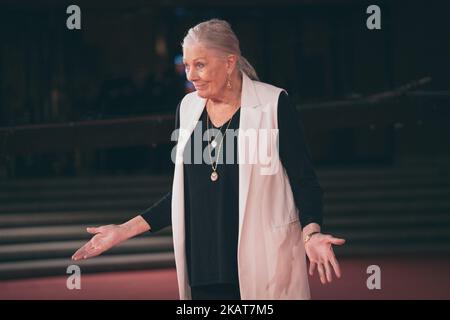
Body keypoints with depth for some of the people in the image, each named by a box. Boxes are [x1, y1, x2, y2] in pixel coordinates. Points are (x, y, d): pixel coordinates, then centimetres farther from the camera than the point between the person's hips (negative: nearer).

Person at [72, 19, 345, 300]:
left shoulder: (273, 104, -8)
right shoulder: (188, 108, 7)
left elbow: (305, 182, -6)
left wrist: (312, 233, -23)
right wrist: (126, 230, 7)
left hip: (262, 264, -4)